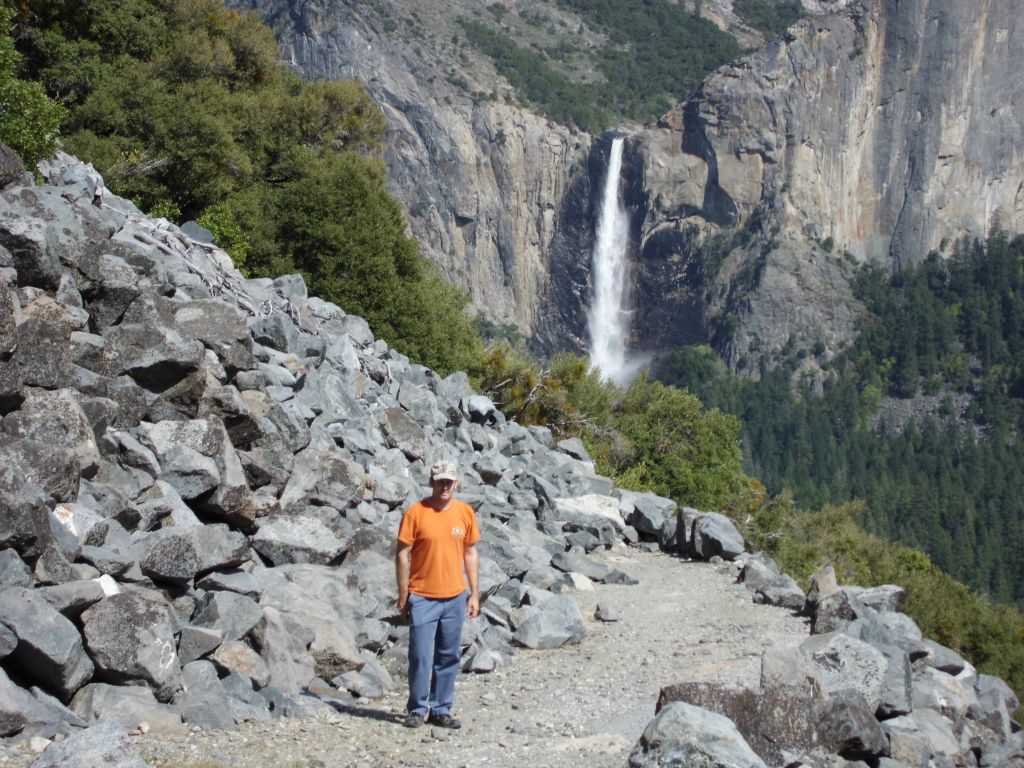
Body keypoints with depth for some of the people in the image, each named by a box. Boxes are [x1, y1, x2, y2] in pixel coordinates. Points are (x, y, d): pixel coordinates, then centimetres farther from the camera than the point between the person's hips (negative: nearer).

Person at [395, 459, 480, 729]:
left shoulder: (465, 512, 4)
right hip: (423, 598, -3)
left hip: (455, 597, 4)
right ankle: (417, 710, 11)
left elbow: (471, 553, 10)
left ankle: (441, 710, 19)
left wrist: (474, 594, 8)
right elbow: (402, 554, -5)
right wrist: (403, 596, -6)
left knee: (448, 657, 9)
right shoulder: (416, 512, -8)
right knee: (420, 656, -2)